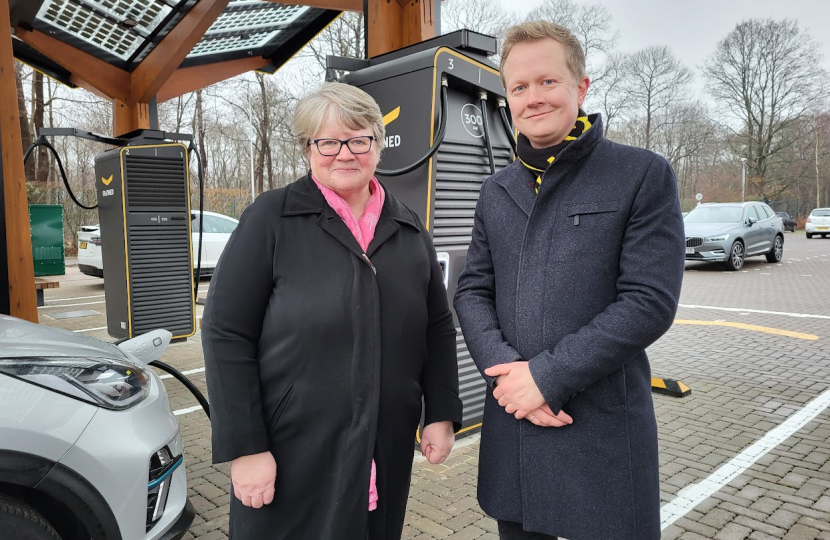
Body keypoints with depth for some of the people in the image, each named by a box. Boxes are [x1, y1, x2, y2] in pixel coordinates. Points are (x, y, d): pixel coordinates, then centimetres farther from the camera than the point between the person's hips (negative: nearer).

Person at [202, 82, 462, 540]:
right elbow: (226, 334, -11)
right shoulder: (272, 218, -8)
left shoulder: (407, 230, 6)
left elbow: (438, 328, 10)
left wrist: (442, 414, 4)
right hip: (292, 456, -4)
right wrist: (244, 447, -13)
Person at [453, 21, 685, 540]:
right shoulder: (497, 190, 9)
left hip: (604, 431, -4)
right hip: (510, 423, 4)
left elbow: (650, 302, -12)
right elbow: (472, 290, 6)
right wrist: (504, 368, -11)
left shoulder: (644, 175, -5)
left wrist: (547, 375, -16)